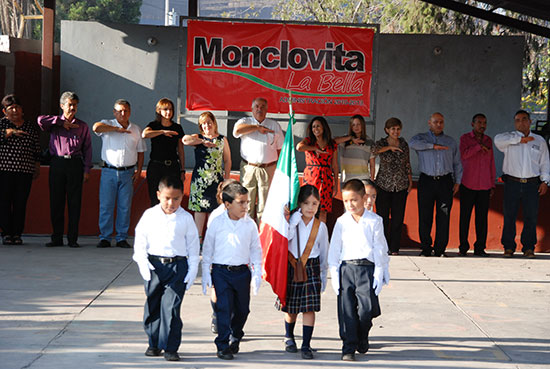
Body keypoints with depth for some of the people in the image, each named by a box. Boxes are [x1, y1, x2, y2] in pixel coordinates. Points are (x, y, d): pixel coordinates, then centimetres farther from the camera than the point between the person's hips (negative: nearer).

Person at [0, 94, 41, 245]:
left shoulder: (31, 127, 14)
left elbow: (37, 149, 16)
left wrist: (37, 167, 12)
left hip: (25, 170, 2)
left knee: (21, 203, -1)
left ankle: (17, 234, 5)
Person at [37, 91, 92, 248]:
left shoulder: (82, 126, 13)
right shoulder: (55, 123, 11)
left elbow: (87, 148, 10)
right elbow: (41, 120, -10)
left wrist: (87, 170, 2)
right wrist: (61, 122, -7)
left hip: (75, 164, 0)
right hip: (57, 163, 0)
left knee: (74, 202, -2)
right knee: (56, 201, 0)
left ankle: (72, 239, 3)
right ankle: (57, 238, 6)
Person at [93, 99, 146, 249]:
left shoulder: (136, 130, 13)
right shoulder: (108, 125, 4)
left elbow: (140, 151, 17)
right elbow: (96, 127, -20)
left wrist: (139, 170, 7)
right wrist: (117, 129, -17)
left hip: (127, 173, 2)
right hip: (109, 171, -2)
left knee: (125, 207, 2)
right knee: (106, 206, -3)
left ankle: (122, 238, 9)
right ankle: (105, 238, 3)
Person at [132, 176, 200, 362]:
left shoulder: (186, 218, 3)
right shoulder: (150, 215, 4)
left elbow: (193, 245, 7)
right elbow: (140, 240, 6)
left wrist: (192, 270, 2)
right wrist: (143, 262, -6)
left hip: (178, 266, -2)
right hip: (154, 265, 2)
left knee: (171, 307, -9)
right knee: (152, 306, 9)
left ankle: (170, 347, -3)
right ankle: (154, 344, 23)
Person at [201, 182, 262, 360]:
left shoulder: (250, 224, 2)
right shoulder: (217, 223, -4)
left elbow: (256, 250, 9)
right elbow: (207, 249, 4)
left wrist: (257, 274, 4)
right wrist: (206, 274, 2)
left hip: (242, 272, 3)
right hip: (221, 271, -3)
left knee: (242, 309, 11)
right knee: (224, 308, -8)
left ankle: (235, 337, 37)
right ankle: (223, 345, -1)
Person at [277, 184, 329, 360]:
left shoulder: (320, 227, 4)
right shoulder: (291, 221, -1)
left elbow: (324, 253, 11)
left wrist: (323, 278, 11)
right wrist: (295, 218, -22)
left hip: (311, 269, 0)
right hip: (291, 267, 0)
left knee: (309, 308, -5)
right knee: (290, 307, 12)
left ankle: (306, 345, 1)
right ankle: (289, 337, 37)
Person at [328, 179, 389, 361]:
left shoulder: (374, 221, 3)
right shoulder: (341, 222, 7)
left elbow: (380, 248, 5)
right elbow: (334, 249, 10)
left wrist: (379, 273, 0)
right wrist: (334, 274, 4)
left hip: (367, 268, -1)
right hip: (346, 268, 1)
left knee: (367, 307, -8)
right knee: (346, 310, -2)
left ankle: (362, 338, 21)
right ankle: (348, 347, 6)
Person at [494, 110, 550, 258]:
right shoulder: (510, 138, 7)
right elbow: (498, 139, -16)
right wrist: (520, 139, -16)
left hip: (532, 184, 1)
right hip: (512, 183, -1)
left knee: (531, 217, 1)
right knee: (509, 216, 0)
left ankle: (528, 247, 9)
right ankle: (508, 247, 8)